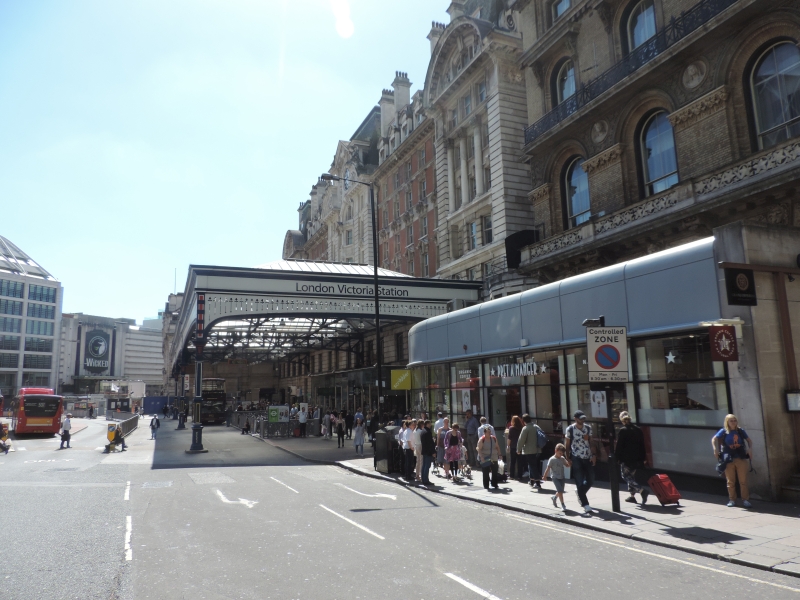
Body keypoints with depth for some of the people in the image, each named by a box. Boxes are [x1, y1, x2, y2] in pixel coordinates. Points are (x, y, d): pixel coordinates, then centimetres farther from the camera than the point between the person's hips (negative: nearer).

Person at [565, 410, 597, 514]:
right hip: (577, 458, -4)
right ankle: (585, 504, 5)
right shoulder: (570, 429, -6)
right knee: (580, 482, -4)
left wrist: (593, 455, -2)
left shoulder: (588, 428, 5)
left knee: (590, 481, 10)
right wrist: (568, 458, -3)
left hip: (588, 457, 4)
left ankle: (580, 494, 38)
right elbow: (568, 445, 0)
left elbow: (590, 442, 9)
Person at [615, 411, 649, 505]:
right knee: (632, 476, 19)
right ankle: (632, 495, 21)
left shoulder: (622, 431, -13)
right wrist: (644, 458, 17)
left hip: (626, 459, -7)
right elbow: (642, 445, 12)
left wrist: (617, 458, -5)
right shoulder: (638, 430, 7)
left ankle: (642, 490, -19)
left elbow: (619, 446, -13)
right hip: (637, 458, 7)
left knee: (626, 476, -1)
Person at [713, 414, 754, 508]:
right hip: (728, 459, -1)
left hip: (741, 458, 2)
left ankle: (745, 500, 8)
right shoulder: (724, 431, -1)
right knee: (731, 481, 6)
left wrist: (750, 449, 1)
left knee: (743, 481, 1)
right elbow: (714, 439, -1)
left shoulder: (740, 431, 5)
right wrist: (715, 449, -13)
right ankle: (732, 500, 15)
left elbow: (749, 440, 16)